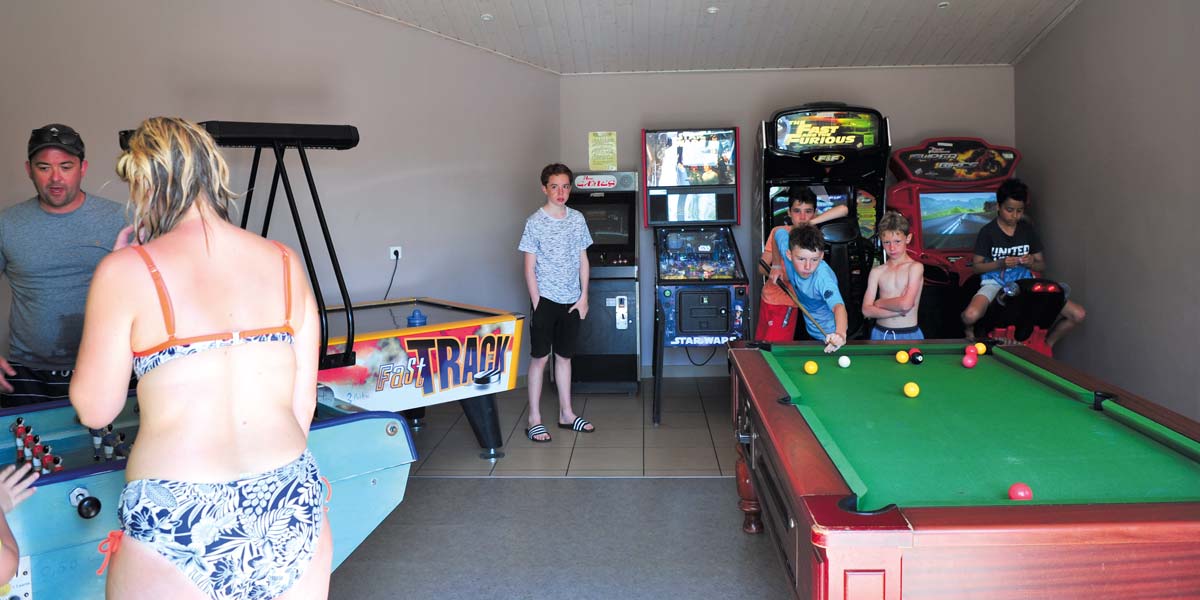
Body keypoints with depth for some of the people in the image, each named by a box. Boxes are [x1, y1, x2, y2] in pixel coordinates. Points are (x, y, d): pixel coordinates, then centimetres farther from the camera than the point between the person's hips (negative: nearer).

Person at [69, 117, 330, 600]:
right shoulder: (285, 262, 3)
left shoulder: (127, 271, -7)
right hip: (292, 508, 3)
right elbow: (303, 403, 6)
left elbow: (94, 409, 3)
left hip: (175, 525, -3)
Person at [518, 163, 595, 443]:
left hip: (571, 301, 4)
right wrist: (537, 303, -11)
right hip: (545, 300, -4)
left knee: (564, 356, 14)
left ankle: (566, 414, 24)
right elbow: (530, 268, -7)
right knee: (540, 357, 1)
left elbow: (583, 260, 9)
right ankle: (534, 420, 8)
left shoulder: (577, 219, 5)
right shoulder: (535, 222, -7)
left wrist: (583, 297, 3)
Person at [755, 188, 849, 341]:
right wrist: (773, 269, -24)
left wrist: (811, 223, -25)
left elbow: (843, 210, -20)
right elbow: (762, 267, -2)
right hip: (768, 296, 2)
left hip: (786, 303, -2)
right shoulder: (779, 232, -1)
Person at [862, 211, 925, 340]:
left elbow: (906, 304, -16)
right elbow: (866, 310, -4)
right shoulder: (877, 271, 4)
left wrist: (879, 303, -2)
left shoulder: (915, 267, -5)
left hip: (909, 334, -3)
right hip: (880, 334, 3)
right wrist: (898, 311, -14)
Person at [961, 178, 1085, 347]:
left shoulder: (1027, 229, 5)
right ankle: (969, 329, 1)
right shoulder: (988, 231, -6)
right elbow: (976, 266, -4)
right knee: (971, 315, -39)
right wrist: (1000, 264, -21)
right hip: (996, 283, -4)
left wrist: (1031, 263, -14)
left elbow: (1042, 265, 10)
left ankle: (1047, 343, 17)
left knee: (1079, 314, -11)